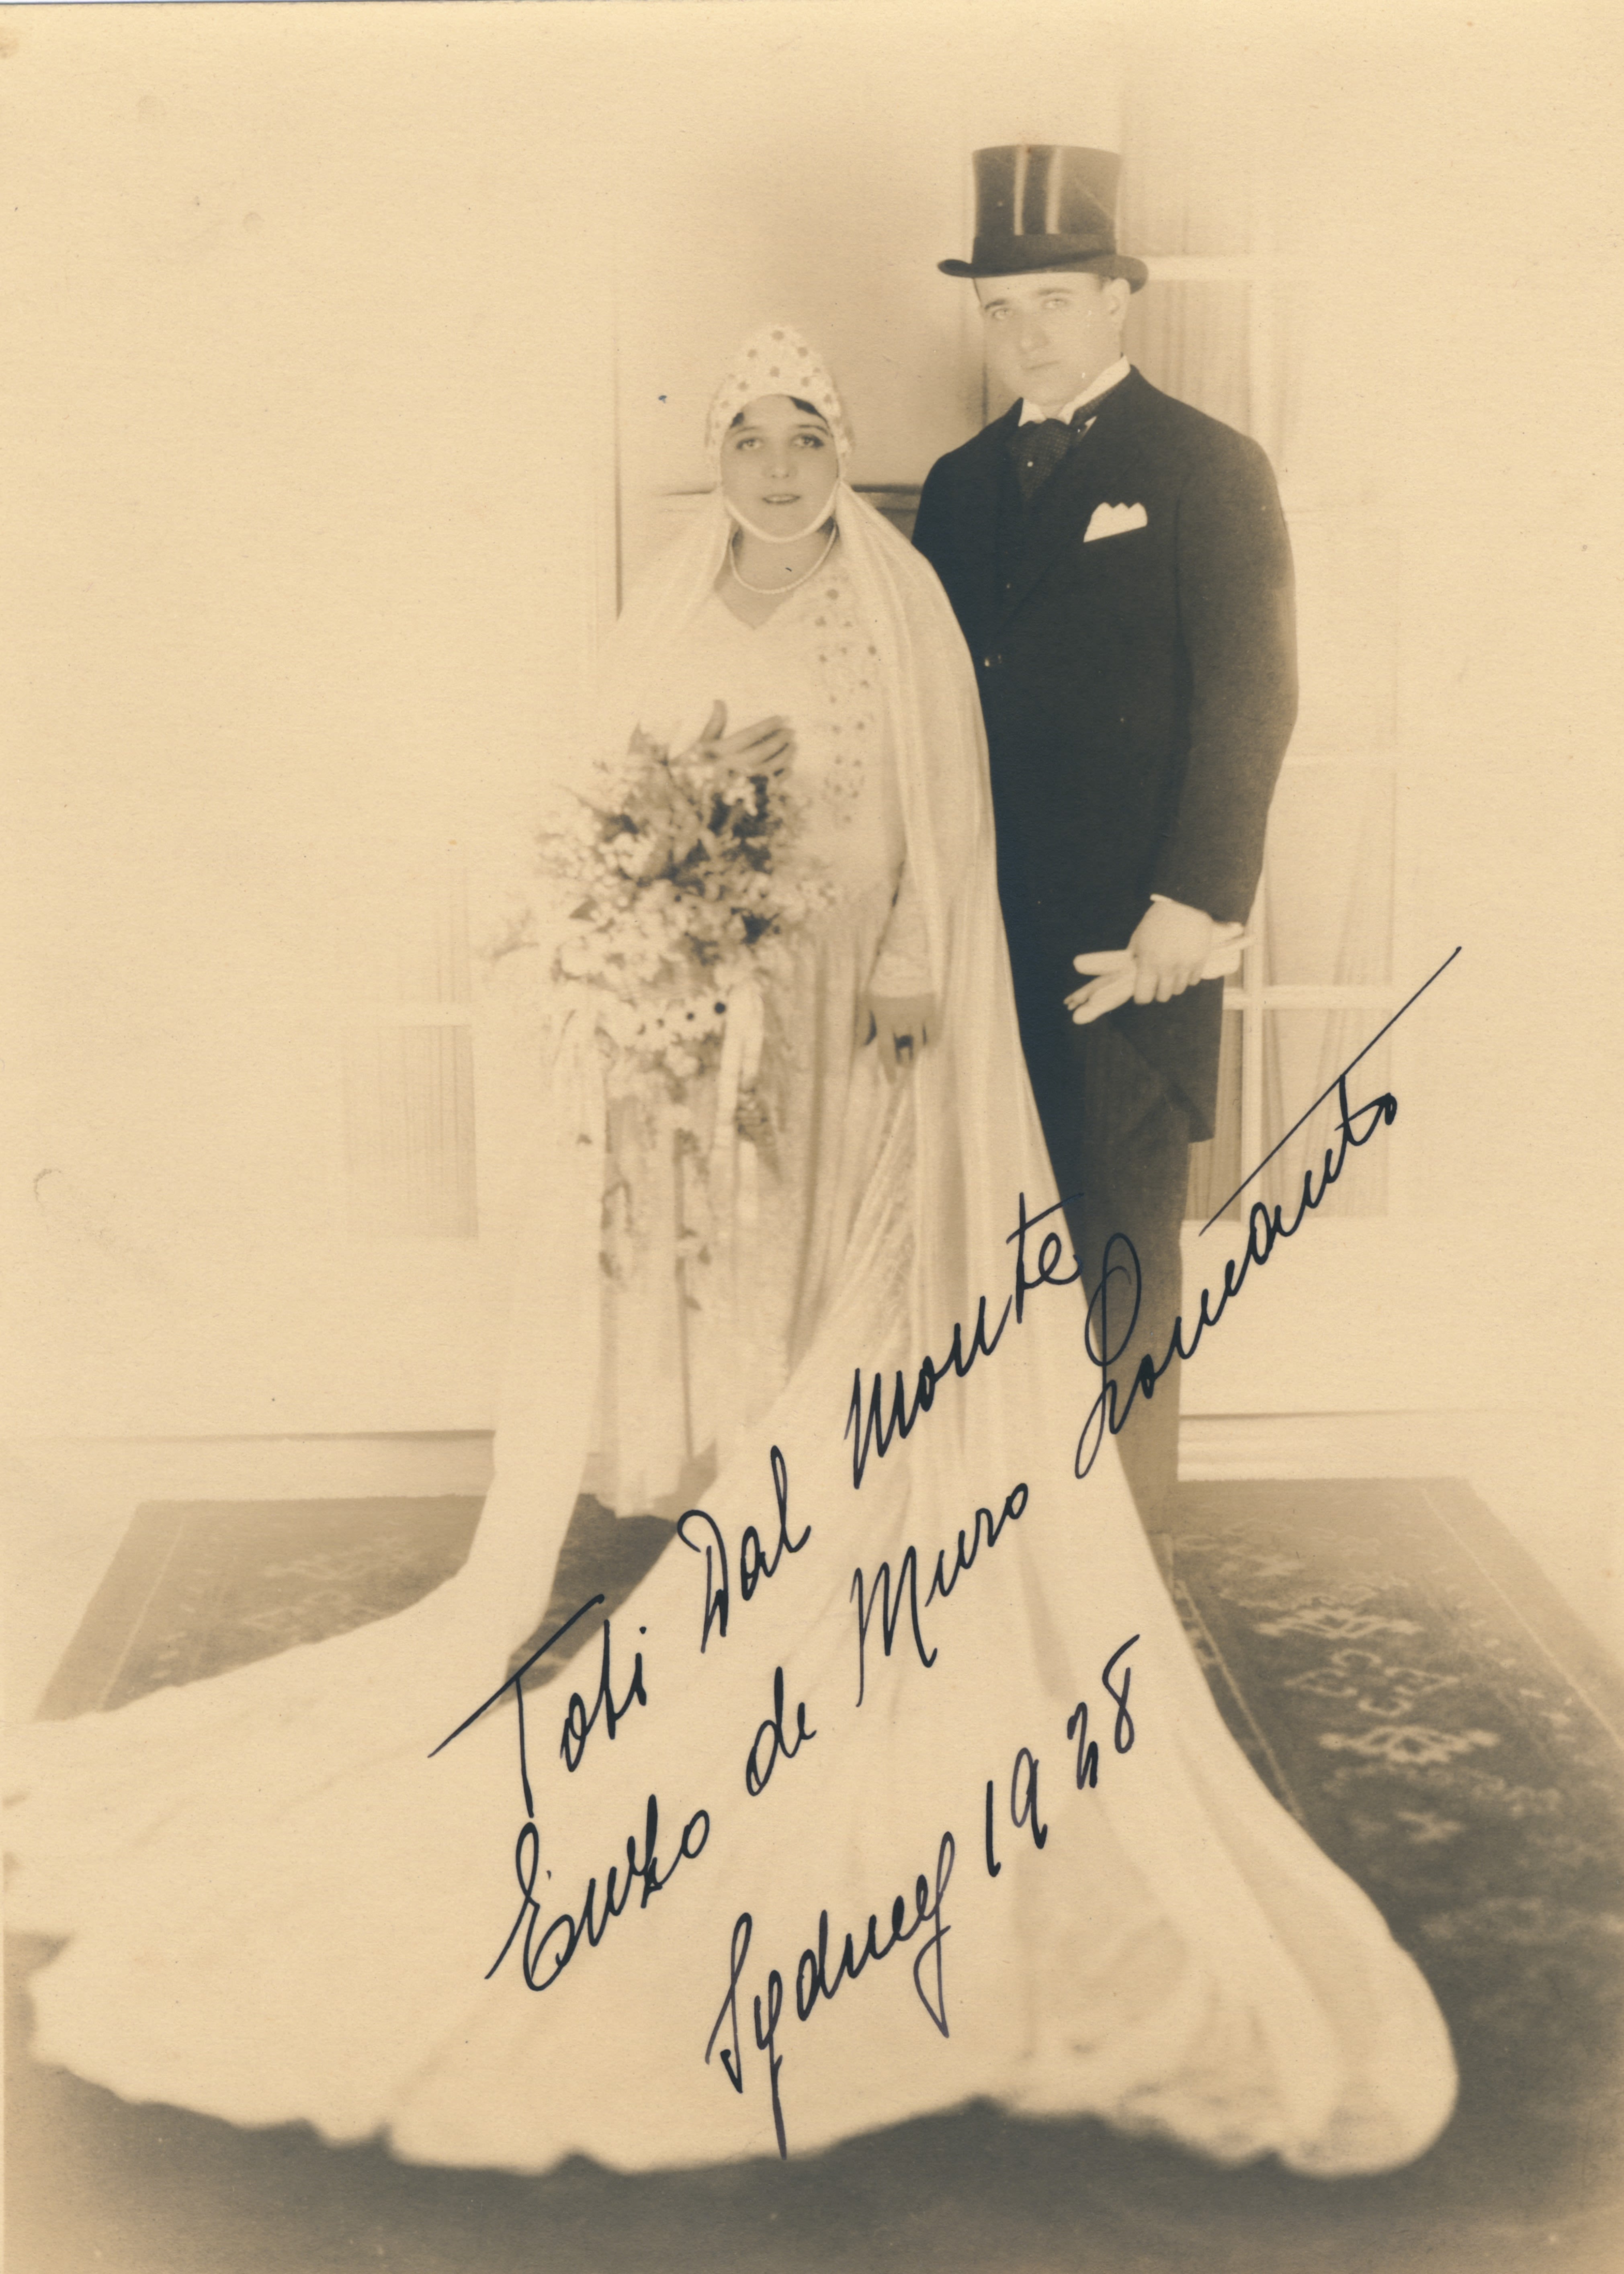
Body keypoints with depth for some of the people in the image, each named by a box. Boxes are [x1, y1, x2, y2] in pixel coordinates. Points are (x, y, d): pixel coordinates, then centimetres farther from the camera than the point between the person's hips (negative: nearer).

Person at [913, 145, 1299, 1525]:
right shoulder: (962, 483, 16)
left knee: (1119, 1230, 1)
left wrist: (1197, 895, -15)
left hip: (1134, 928, -5)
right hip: (987, 925, 5)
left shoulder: (1207, 470, 0)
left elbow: (1252, 698, -6)